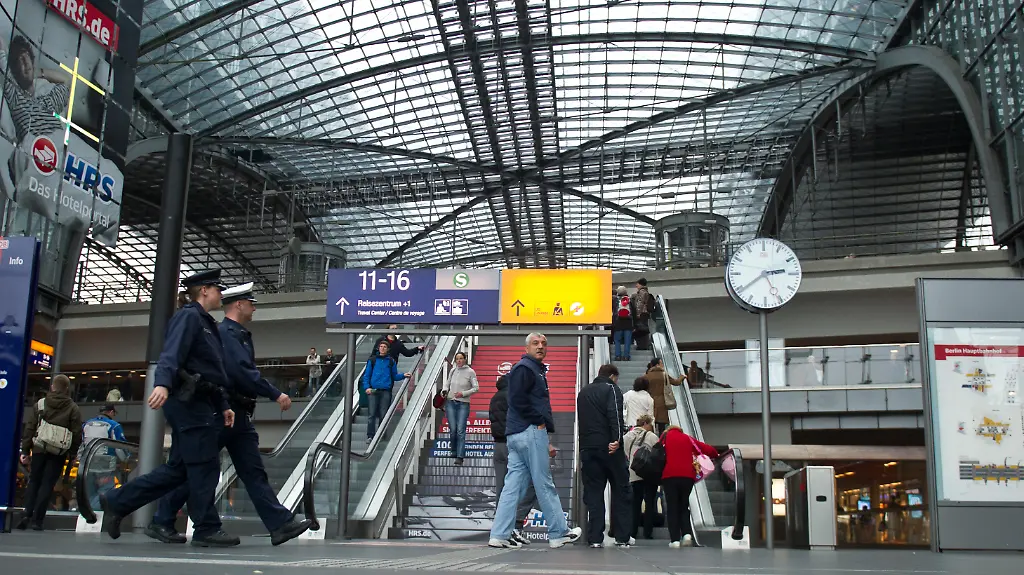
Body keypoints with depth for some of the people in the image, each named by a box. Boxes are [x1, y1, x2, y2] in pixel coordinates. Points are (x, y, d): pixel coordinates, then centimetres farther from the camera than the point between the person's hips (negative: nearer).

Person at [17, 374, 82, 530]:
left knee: (34, 482, 12)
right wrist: (73, 455, 4)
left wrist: (25, 451, 6)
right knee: (47, 485, 1)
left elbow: (29, 429, 4)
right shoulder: (73, 408, 2)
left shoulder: (40, 404, 7)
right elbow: (77, 434, -2)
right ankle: (37, 520, -4)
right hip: (59, 453, -1)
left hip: (39, 449, 1)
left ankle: (27, 515, -4)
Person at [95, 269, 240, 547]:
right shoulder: (188, 316, -5)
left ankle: (116, 501, 16)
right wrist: (162, 384, -38)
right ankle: (206, 530, 0)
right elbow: (171, 353, -22)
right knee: (205, 466, -6)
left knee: (178, 468, 10)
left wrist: (223, 406, 19)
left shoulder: (207, 324, 25)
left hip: (198, 403, 10)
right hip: (189, 401, -10)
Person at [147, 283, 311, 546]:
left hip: (239, 416, 9)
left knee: (254, 471, 4)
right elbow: (242, 372, -23)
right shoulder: (224, 332, -12)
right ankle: (161, 522, 13)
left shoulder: (241, 335, 19)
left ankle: (281, 525, 0)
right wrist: (276, 394, -22)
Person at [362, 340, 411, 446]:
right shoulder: (372, 360, 7)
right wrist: (367, 387, -7)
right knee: (372, 414, -5)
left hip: (386, 391, 1)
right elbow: (366, 375, 6)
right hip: (373, 391, -1)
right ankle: (370, 436, -2)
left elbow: (395, 376, 14)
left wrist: (403, 375, -3)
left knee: (383, 415, 4)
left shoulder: (391, 361, 10)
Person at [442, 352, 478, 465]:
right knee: (452, 429, 1)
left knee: (460, 430, -9)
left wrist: (463, 393, -12)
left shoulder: (470, 372, -3)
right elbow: (447, 383, 20)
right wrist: (444, 390, -1)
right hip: (450, 403, 3)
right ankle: (454, 452, 23)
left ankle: (460, 457, -10)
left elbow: (476, 388, -3)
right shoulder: (453, 370, 8)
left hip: (463, 404, -3)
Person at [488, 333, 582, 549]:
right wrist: (540, 421, -13)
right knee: (544, 484, -1)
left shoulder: (536, 370, 24)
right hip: (530, 432, -10)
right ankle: (558, 533, 7)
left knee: (513, 486, 6)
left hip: (516, 434, 10)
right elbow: (517, 399, -20)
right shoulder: (524, 368, -7)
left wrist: (546, 442, 22)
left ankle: (499, 535, 4)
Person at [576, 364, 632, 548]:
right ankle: (622, 537, 5)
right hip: (609, 448, -5)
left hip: (587, 448, 5)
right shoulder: (611, 389, -1)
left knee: (593, 492, 6)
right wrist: (617, 439, -25)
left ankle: (595, 538, 1)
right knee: (620, 491, 5)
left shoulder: (583, 392, 20)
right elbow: (615, 415, -17)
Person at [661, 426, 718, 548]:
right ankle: (686, 534, -6)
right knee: (684, 506, 14)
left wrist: (658, 474, 16)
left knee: (672, 508, 4)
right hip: (688, 476, 2)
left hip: (669, 476, -2)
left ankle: (674, 539, -4)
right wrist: (715, 456, 34)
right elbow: (708, 449, 14)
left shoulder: (665, 436, 16)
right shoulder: (687, 438, 18)